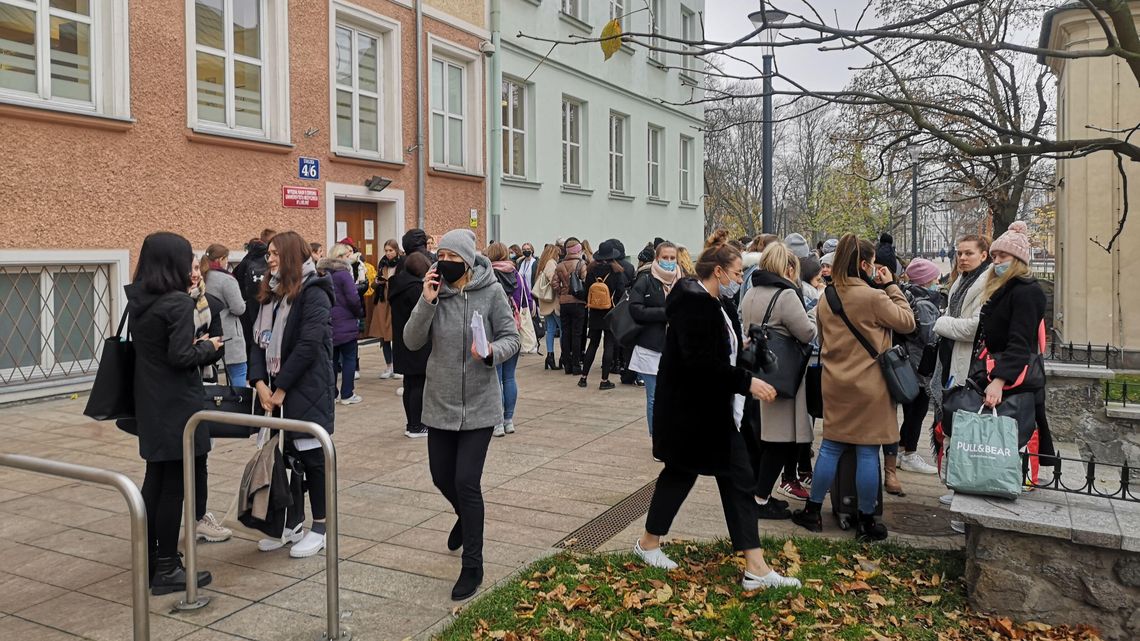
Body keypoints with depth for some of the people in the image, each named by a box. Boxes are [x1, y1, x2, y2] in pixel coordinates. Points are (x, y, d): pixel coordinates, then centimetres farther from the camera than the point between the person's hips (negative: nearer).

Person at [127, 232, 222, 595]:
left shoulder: (137, 302, 7)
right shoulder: (179, 302, -17)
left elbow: (154, 348, 13)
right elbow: (181, 356, -21)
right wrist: (208, 347, -4)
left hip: (150, 405, 8)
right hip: (177, 406, -8)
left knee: (156, 479, 17)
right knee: (175, 484, 1)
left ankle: (149, 560, 28)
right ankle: (167, 569, 9)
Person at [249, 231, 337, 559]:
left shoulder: (313, 293, -10)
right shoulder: (270, 293, 13)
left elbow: (309, 344, -18)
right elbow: (260, 341, 8)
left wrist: (281, 387, -16)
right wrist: (260, 382, -6)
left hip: (307, 390, -7)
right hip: (274, 391, 7)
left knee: (312, 457, 2)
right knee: (284, 455, 12)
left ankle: (320, 528, 14)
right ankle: (293, 524, 25)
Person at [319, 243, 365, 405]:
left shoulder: (324, 274, 9)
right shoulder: (343, 274, -12)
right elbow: (353, 299, -16)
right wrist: (360, 313, 1)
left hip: (328, 323, 7)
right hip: (346, 324, -7)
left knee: (333, 358, 13)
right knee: (349, 358, 2)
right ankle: (347, 395, 2)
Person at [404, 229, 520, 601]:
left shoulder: (491, 291, -9)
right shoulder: (434, 291, -2)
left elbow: (512, 337, -6)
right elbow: (412, 342, -6)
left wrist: (492, 351, -27)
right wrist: (426, 302, -20)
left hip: (479, 404, -4)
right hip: (441, 402, 4)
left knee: (466, 481, -6)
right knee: (442, 477, 16)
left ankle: (472, 566, 11)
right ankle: (466, 518, 50)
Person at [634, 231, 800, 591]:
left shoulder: (717, 305, 10)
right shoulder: (693, 303, -20)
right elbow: (699, 362, -28)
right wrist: (746, 382, -26)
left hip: (718, 411, 10)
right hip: (689, 411, -10)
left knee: (739, 480, 11)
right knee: (680, 474, 4)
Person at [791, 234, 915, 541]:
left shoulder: (827, 297, 5)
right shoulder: (874, 297, -15)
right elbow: (907, 322, -1)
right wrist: (891, 286, 3)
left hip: (835, 384, 6)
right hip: (869, 386, -5)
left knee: (830, 446, 13)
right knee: (867, 452, 3)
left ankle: (812, 511, 19)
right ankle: (866, 522, 13)